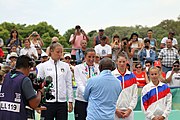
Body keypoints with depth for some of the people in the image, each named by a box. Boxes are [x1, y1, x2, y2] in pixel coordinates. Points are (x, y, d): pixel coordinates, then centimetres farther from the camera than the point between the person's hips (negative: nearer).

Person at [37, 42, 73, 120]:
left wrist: (70, 101, 4)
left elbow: (69, 84, 8)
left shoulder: (65, 66, 6)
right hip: (48, 102, -2)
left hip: (62, 102, 2)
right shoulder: (44, 66, 1)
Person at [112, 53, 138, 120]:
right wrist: (115, 109, -8)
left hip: (128, 111, 2)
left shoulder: (132, 76, 5)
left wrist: (129, 109, -3)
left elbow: (135, 95, 5)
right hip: (115, 111, -2)